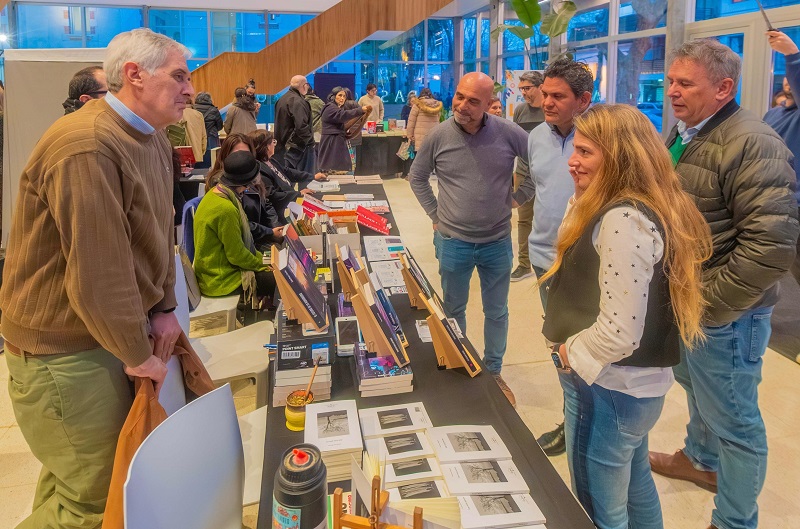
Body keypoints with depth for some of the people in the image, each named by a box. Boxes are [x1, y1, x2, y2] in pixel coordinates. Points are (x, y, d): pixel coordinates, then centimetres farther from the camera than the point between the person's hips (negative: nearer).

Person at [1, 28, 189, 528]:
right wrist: (138, 355, -15)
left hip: (116, 329, 9)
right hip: (65, 351, -9)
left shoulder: (154, 139, 7)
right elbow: (98, 275, -27)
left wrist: (164, 307, 6)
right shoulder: (87, 148, -26)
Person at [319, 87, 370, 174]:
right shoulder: (330, 108, -9)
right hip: (332, 143, -10)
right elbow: (343, 115, -28)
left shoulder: (340, 108, 24)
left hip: (339, 142, 10)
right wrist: (360, 110, -34)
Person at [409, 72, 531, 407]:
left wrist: (519, 196, -1)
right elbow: (417, 177, 7)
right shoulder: (439, 135, -8)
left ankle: (493, 372, 34)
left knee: (496, 311, 15)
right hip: (453, 241, 0)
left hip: (497, 241, 0)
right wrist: (435, 214, 2)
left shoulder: (508, 133, -11)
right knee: (454, 310, 16)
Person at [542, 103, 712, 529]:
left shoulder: (623, 221, -25)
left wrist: (569, 352, -13)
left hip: (609, 387, -10)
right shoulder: (624, 209, 8)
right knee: (634, 486, 28)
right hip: (636, 382, 10)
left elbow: (619, 330, -29)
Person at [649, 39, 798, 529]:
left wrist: (708, 305, -22)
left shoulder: (752, 144, -21)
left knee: (732, 419, 6)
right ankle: (701, 459, 52)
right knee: (696, 386, 28)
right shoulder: (684, 134, 9)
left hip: (722, 314, -9)